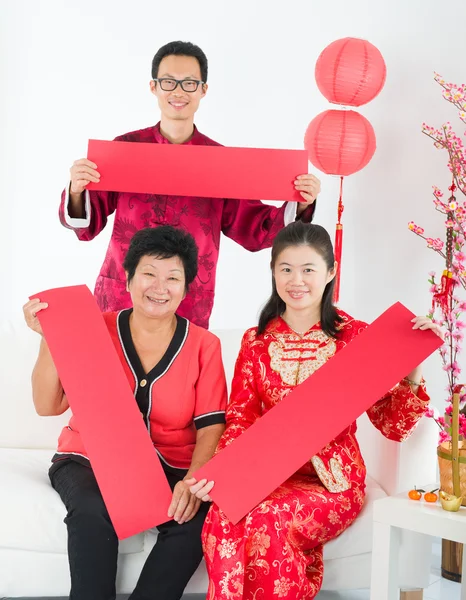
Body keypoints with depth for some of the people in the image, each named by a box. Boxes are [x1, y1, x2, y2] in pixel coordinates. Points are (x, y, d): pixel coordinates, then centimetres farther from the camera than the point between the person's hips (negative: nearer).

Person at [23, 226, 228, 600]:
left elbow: (211, 426, -5)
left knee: (198, 516, -29)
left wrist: (194, 480, -24)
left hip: (172, 468, 1)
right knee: (93, 511, -33)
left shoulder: (204, 345, 0)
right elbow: (48, 406, -5)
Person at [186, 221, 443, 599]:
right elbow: (241, 420, 5)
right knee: (222, 519, -29)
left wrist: (413, 372, -18)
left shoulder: (355, 337, 0)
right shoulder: (257, 342, 8)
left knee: (265, 522, -31)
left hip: (333, 482, -2)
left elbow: (393, 426, -1)